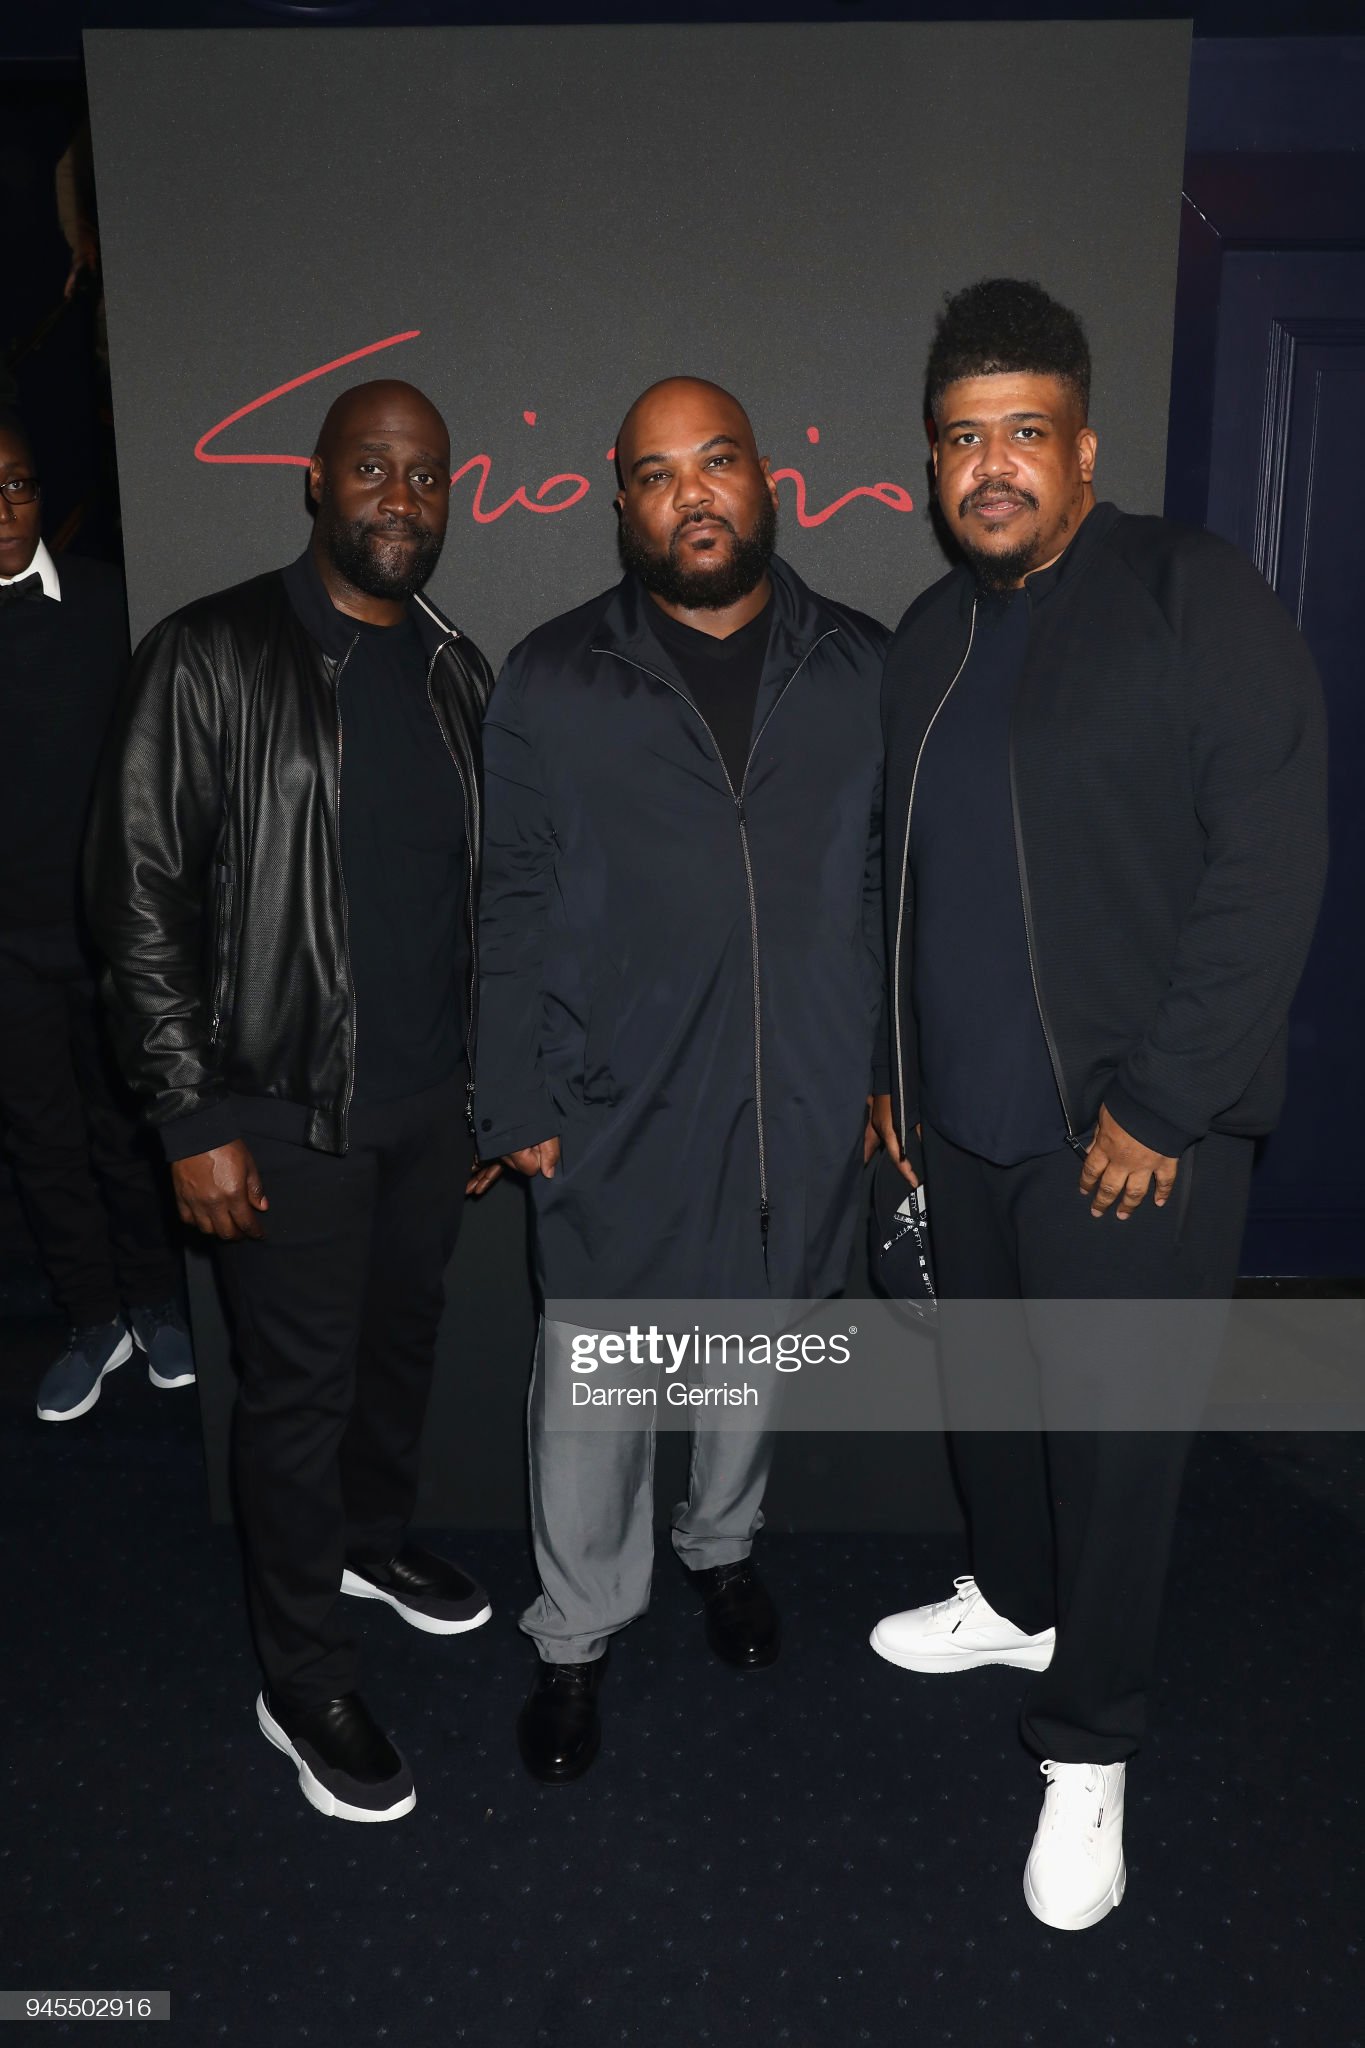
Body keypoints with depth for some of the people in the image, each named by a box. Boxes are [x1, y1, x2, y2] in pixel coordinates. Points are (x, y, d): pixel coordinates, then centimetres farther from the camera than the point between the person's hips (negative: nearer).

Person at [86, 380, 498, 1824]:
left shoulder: (457, 672, 7)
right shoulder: (212, 659, -10)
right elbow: (144, 896, -11)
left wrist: (489, 1085, 12)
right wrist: (194, 1122, -13)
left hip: (431, 1097, 6)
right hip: (288, 1110, -5)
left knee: (404, 1339, 22)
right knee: (298, 1390, 7)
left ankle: (373, 1539, 49)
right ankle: (304, 1688, 26)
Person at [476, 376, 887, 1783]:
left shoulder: (863, 669, 2)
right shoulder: (552, 680, -2)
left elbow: (899, 883, 5)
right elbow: (515, 910, -2)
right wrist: (519, 1107, -4)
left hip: (804, 1109, 2)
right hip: (619, 1117, -2)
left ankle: (721, 1544, 47)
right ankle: (576, 1636, 31)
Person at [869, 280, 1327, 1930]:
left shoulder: (1194, 597, -9)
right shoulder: (930, 638, 11)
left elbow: (1269, 862, -15)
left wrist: (1162, 1105, -17)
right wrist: (891, 1070, 16)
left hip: (1131, 1131, -6)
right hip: (966, 1117, 6)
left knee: (1111, 1430, 5)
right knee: (983, 1386, 20)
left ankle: (1088, 1744, 25)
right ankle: (1014, 1600, 46)